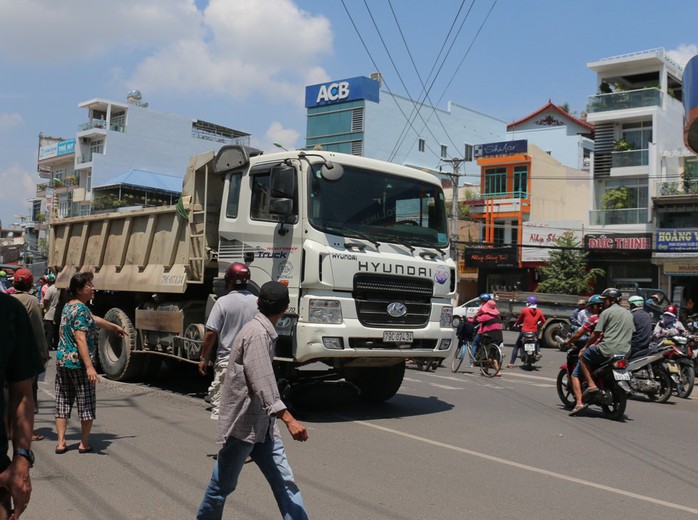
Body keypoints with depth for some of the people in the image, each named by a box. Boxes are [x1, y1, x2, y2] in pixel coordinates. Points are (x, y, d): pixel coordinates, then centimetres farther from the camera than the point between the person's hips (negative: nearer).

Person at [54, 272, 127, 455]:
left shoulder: (69, 306, 13)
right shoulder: (81, 309, -16)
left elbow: (92, 319, 28)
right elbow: (80, 339, -24)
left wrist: (114, 326, 41)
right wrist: (89, 366, -28)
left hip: (62, 361, 9)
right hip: (78, 364, -9)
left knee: (63, 402, 11)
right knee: (87, 403, 4)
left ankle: (61, 442, 13)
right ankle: (84, 443, 13)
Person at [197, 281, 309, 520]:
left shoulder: (265, 332, 12)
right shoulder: (256, 333, -19)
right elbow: (262, 383, -29)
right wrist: (289, 419, -36)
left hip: (262, 425, 9)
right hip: (242, 423, -9)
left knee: (284, 482, 1)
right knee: (223, 484, 9)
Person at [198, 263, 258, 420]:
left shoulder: (223, 302, -9)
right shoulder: (257, 302, 2)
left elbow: (211, 333, -10)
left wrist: (204, 357, 1)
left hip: (226, 361, -4)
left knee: (219, 403, 1)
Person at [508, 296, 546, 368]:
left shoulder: (524, 310, -3)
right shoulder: (539, 312, 3)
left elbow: (519, 319, 7)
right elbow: (543, 321, 9)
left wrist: (515, 324, 26)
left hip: (524, 332, -2)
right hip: (534, 332, 2)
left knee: (516, 346, 10)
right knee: (537, 342, 35)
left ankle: (511, 363, 1)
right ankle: (538, 352, 5)